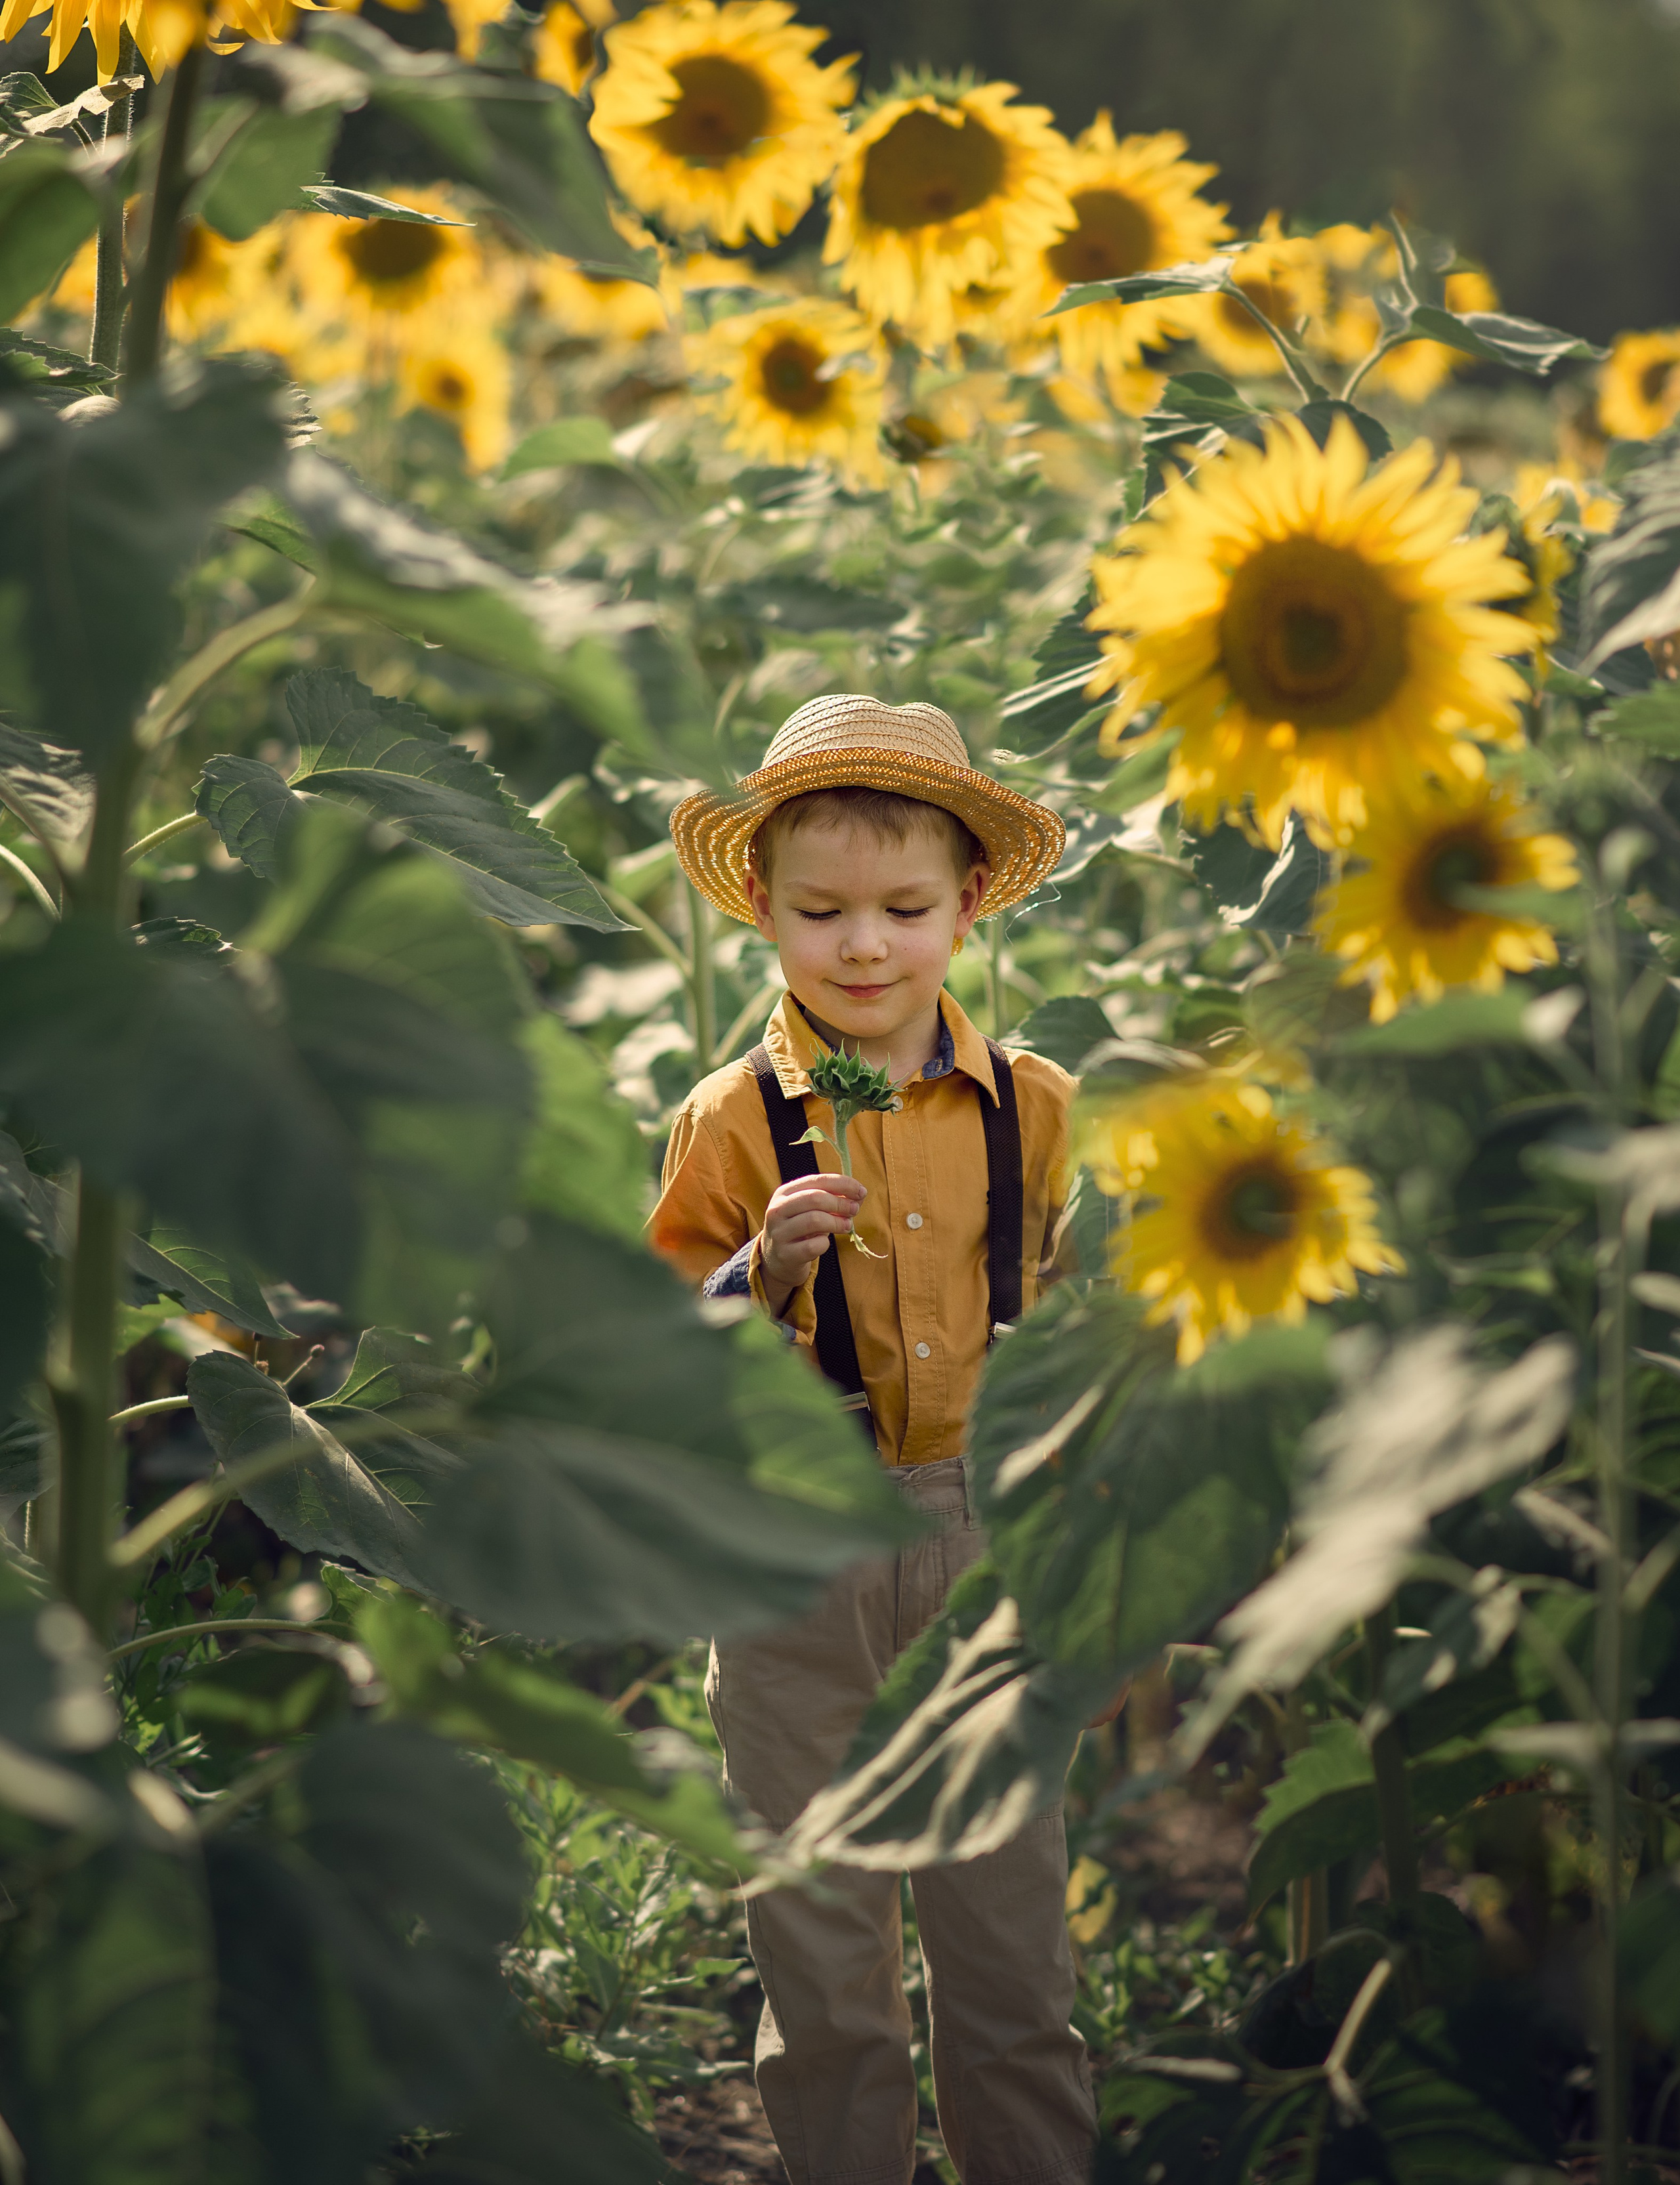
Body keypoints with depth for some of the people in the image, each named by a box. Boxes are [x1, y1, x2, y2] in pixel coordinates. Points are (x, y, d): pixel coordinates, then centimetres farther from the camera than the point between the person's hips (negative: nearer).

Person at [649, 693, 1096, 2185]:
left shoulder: (1035, 1107, 2)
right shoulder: (732, 1123, -3)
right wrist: (763, 1273, -20)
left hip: (991, 1554, 1)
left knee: (1016, 1952, 7)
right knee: (822, 1963, 9)